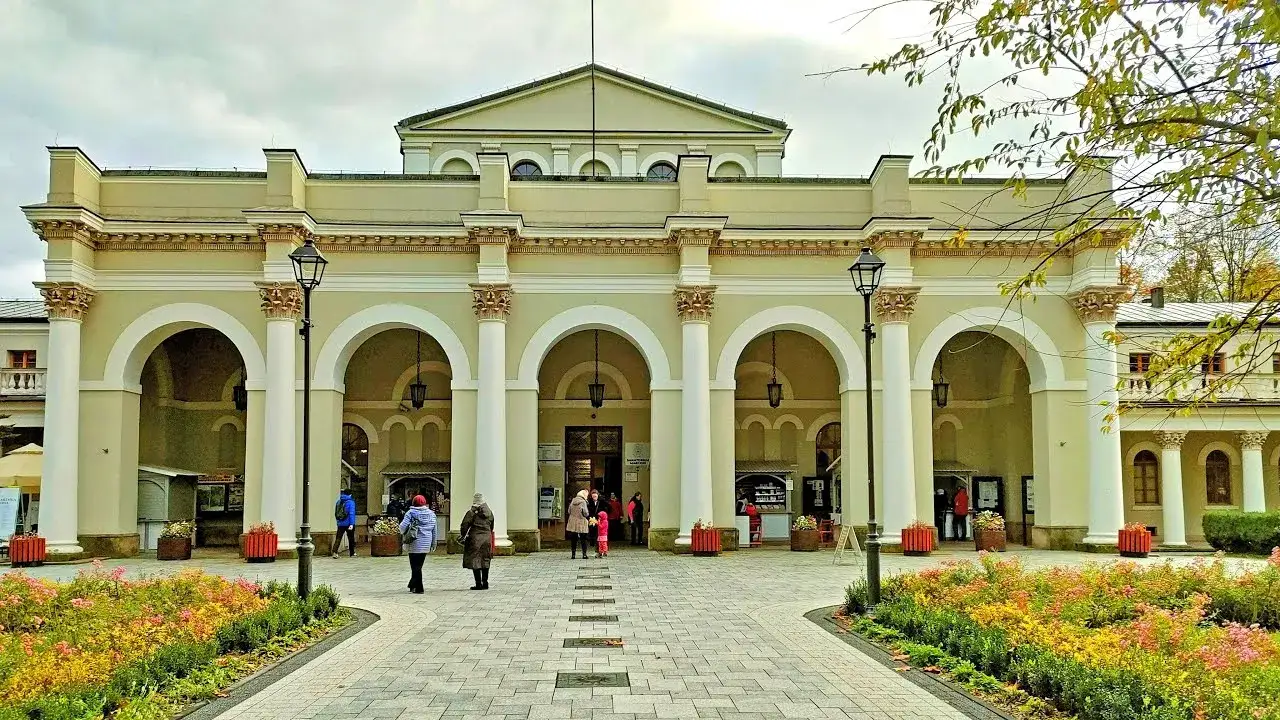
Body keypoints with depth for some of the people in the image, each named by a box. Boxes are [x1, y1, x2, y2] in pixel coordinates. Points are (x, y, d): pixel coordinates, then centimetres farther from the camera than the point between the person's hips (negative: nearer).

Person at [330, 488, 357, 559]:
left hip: (340, 524, 4)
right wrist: (351, 524, -19)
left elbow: (336, 513, 15)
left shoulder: (338, 502, 7)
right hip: (348, 523, -3)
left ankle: (334, 552, -16)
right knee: (351, 539, 11)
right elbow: (351, 513, -17)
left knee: (338, 538, 1)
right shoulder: (351, 502, -10)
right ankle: (352, 553, 21)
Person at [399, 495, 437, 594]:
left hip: (415, 544, -4)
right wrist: (433, 544, 19)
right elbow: (434, 530, 11)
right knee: (419, 565, 15)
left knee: (415, 566, 1)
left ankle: (418, 588, 1)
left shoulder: (411, 513, -7)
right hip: (426, 544, 4)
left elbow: (403, 526, -14)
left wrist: (403, 533, 8)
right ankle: (413, 585, 24)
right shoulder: (431, 514, 7)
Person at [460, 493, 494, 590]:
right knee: (485, 561, 12)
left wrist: (463, 536, 4)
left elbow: (465, 525, -10)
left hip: (475, 538, -5)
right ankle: (485, 583, 13)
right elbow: (491, 526, 16)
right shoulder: (489, 512, 8)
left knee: (475, 561, -1)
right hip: (487, 538, 5)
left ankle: (478, 584, -5)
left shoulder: (472, 513, -9)